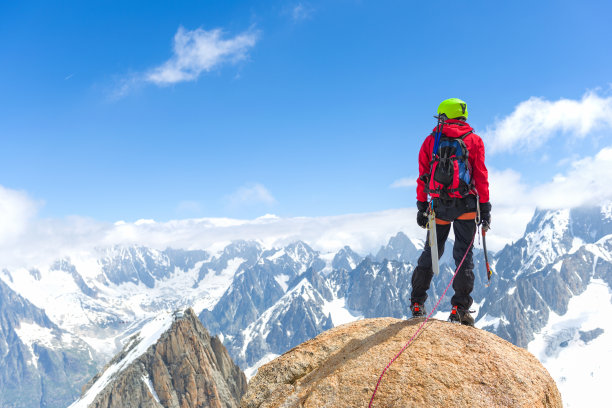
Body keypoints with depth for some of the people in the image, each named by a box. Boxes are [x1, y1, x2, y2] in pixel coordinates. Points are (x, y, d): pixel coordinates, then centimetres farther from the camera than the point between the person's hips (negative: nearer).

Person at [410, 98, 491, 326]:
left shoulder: (431, 141, 8)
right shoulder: (474, 140, 5)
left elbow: (423, 176, 4)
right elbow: (481, 176, -1)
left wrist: (421, 207, 7)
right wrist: (485, 208, 1)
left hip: (439, 205, 2)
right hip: (466, 205, -1)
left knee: (431, 252, 12)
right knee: (464, 255, 3)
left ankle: (417, 303, 14)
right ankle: (459, 309, -1)